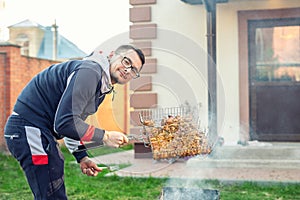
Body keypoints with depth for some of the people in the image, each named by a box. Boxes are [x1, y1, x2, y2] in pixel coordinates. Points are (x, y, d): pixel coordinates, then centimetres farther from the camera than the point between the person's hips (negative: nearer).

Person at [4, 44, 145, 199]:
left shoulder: (102, 86, 15)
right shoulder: (90, 71, -19)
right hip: (29, 128, -11)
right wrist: (104, 137, -17)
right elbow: (65, 123, -26)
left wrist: (82, 157, 11)